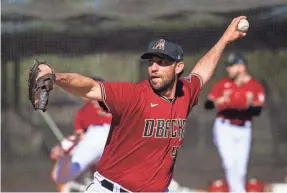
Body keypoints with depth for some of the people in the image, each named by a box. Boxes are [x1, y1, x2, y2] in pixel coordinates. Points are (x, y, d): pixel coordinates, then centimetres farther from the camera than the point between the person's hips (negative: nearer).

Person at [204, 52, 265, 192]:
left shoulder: (256, 86, -2)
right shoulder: (222, 84, -1)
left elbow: (257, 110, -11)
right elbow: (207, 104, -9)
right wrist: (217, 101, -29)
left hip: (244, 130, 1)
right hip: (224, 129, -1)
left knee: (241, 169, 7)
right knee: (230, 164, -15)